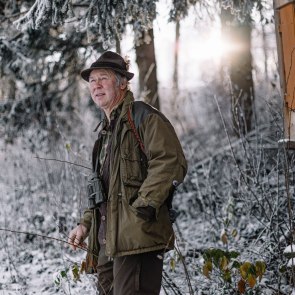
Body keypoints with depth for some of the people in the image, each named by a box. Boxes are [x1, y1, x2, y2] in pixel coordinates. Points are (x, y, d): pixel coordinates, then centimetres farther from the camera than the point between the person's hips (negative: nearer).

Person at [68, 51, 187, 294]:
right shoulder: (106, 130, 26)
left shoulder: (143, 116, -3)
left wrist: (142, 208, -19)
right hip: (107, 241, 9)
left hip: (136, 235, -9)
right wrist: (86, 223, 18)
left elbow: (171, 163, -16)